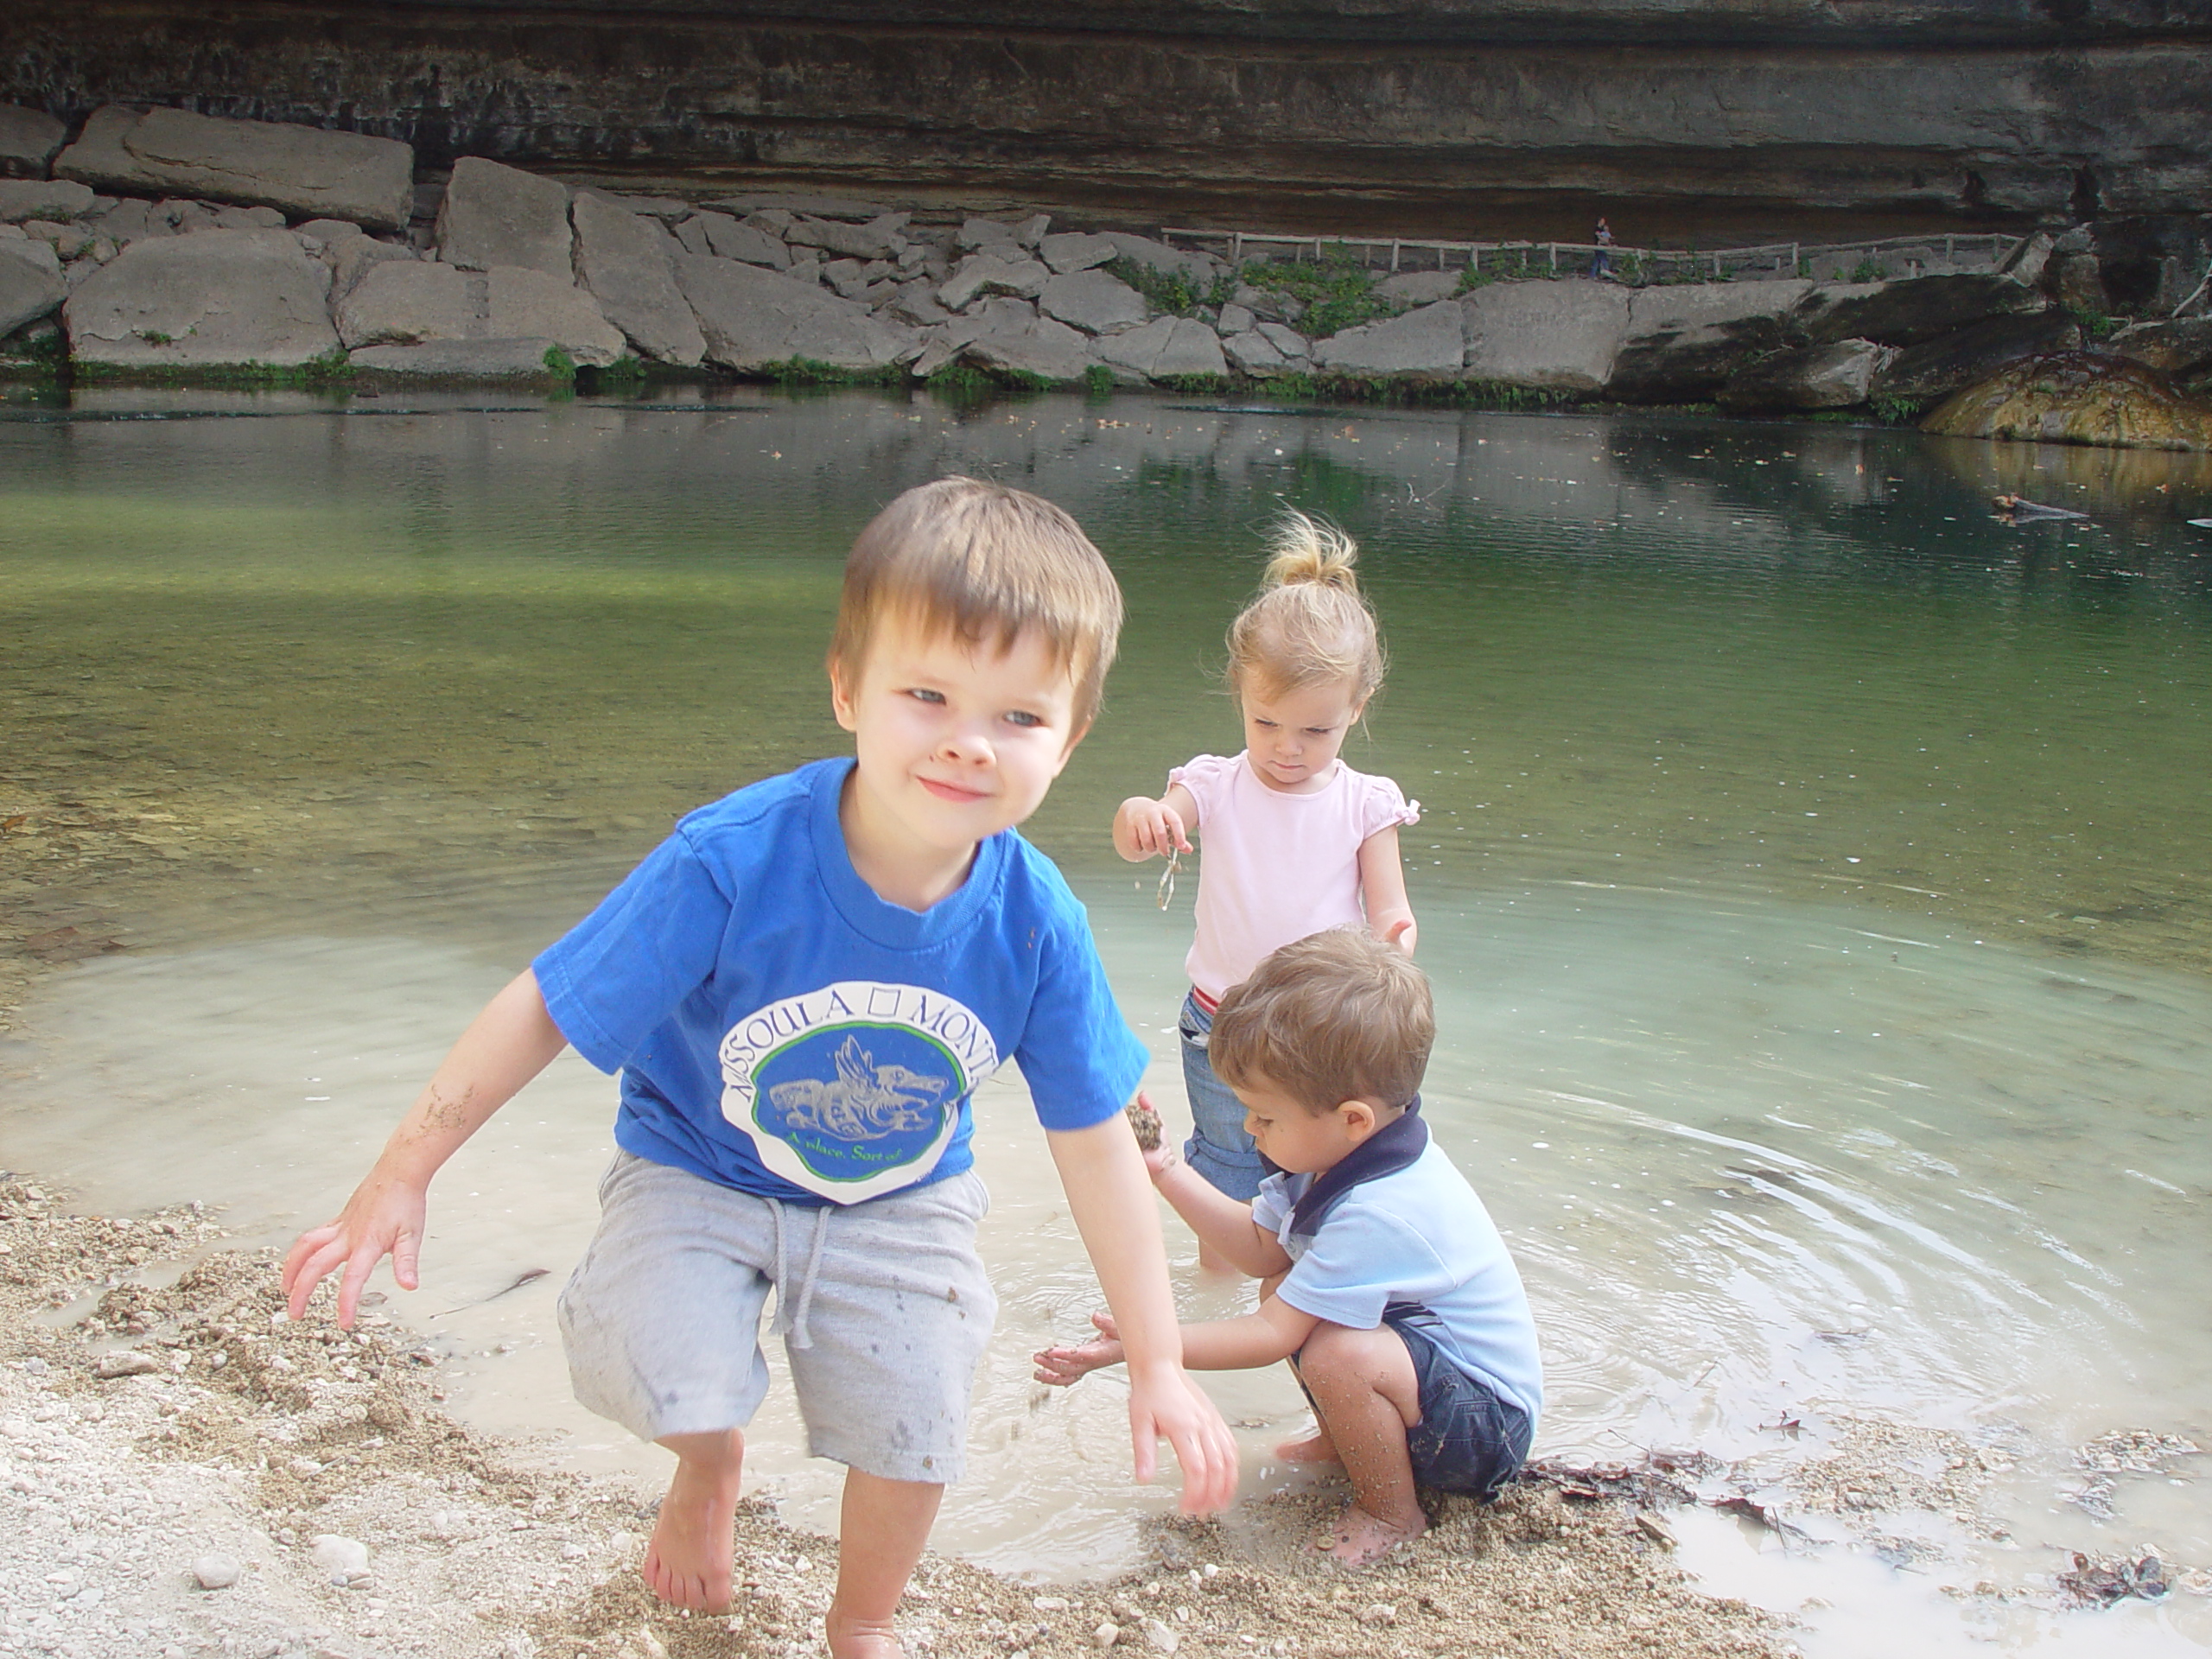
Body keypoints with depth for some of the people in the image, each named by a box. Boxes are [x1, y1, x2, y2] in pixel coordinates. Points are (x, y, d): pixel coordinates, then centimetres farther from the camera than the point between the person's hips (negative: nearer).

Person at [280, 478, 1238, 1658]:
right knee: (657, 1363, -25)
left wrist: (1157, 1364, -8)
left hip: (904, 1202, 2)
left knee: (912, 1431, -2)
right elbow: (545, 1011, -20)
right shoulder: (731, 863, -32)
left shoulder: (1035, 923, -23)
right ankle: (709, 1465, 16)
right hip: (698, 1168, -2)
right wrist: (400, 1176, -15)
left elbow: (1095, 1144, -12)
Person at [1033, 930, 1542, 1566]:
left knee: (1337, 1353, -34)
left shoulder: (1378, 1214, -33)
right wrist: (1165, 1169, 0)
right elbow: (1260, 1247, 7)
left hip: (1489, 1425, -10)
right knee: (1283, 1288, 8)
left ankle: (1392, 1515, -7)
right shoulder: (1346, 1153, -3)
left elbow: (1272, 1335, -30)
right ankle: (1348, 1442, 22)